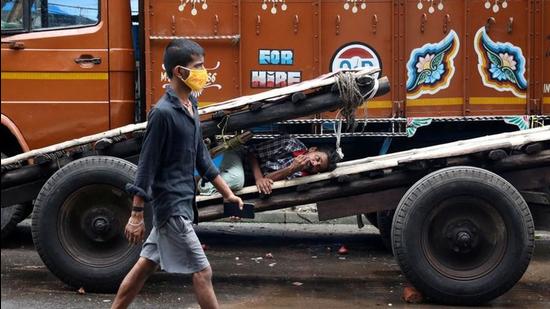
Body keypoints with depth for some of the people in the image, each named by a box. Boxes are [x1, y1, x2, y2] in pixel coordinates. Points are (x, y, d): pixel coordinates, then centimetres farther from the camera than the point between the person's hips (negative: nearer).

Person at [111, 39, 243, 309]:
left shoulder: (189, 107, 9)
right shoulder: (163, 112, -18)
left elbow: (200, 155, 16)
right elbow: (147, 165, -17)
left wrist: (227, 193, 16)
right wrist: (137, 214, -16)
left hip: (183, 202, 9)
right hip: (171, 205, -9)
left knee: (146, 264, 16)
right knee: (202, 271, -3)